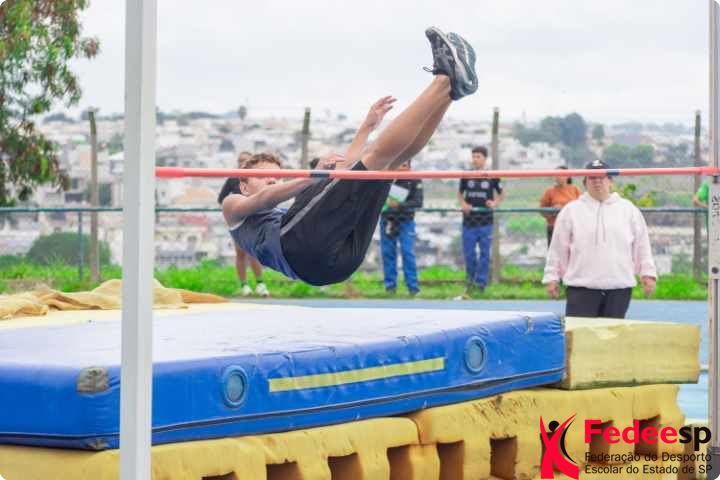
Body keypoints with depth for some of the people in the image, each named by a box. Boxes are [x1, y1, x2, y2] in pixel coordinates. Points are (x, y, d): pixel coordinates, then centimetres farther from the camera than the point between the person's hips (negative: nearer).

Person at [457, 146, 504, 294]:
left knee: (484, 254, 0)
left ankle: (480, 282, 6)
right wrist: (463, 204, -3)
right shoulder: (466, 176, 5)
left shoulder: (492, 177, 1)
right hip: (469, 221, 1)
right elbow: (460, 193, 18)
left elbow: (501, 195, 12)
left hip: (485, 222, -1)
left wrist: (495, 203, -8)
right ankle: (470, 281, 20)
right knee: (469, 253, 4)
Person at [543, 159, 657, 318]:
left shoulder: (629, 210, 10)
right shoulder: (571, 211, 6)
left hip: (619, 287, 2)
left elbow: (642, 245, 11)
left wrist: (648, 274, 5)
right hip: (581, 288, -2)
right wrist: (552, 277, 5)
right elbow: (558, 248, 8)